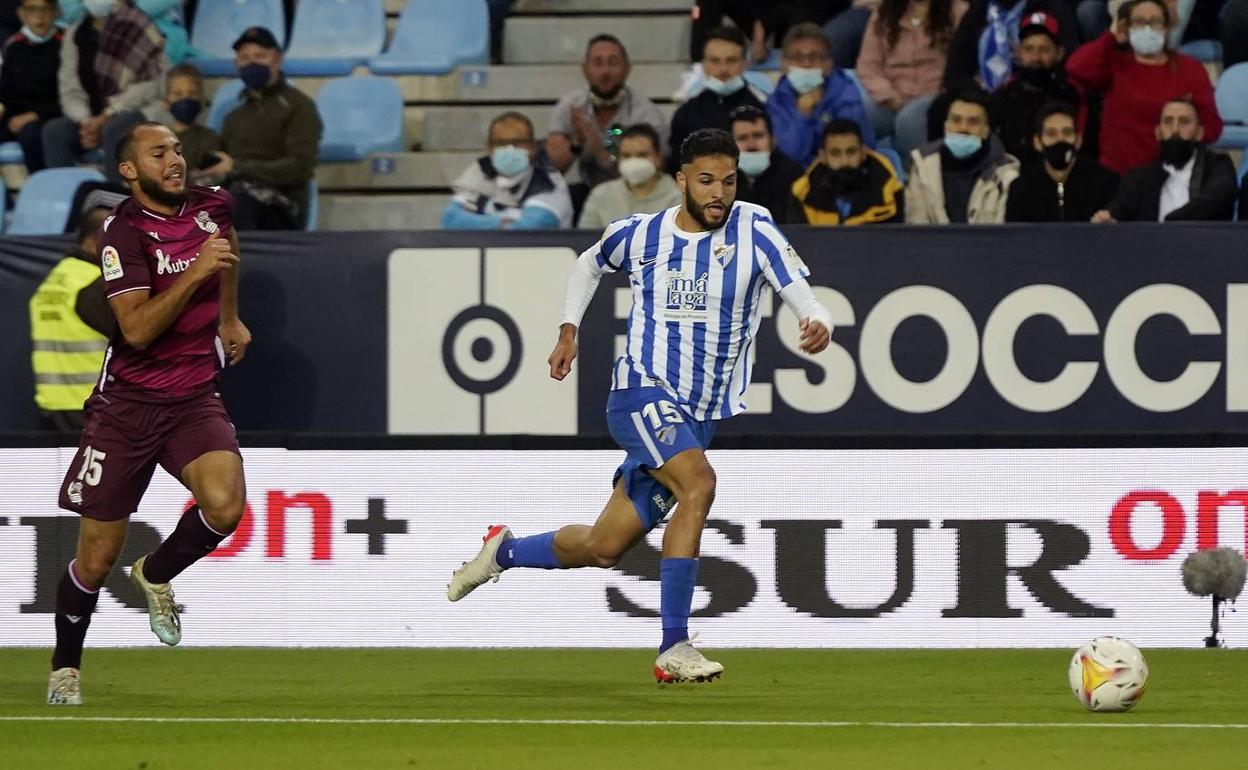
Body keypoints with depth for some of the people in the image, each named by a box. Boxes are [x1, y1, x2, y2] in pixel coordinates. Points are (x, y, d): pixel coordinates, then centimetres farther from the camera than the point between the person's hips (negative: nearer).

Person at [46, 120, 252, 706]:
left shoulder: (211, 206, 2)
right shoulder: (124, 230, -14)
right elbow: (136, 329, -25)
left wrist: (229, 318, 32)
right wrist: (196, 271, -30)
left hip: (195, 399, 3)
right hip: (128, 402, -3)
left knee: (224, 505, -25)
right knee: (97, 557, 1)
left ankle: (156, 575, 7)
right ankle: (65, 669, 24)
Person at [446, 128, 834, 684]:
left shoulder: (753, 231, -5)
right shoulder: (639, 236, -1)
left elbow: (801, 296, -17)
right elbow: (588, 265, 22)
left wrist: (817, 325, -38)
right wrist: (568, 330, 15)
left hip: (699, 417, 3)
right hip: (642, 391, -2)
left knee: (602, 548, 7)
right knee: (698, 484, -31)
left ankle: (504, 552, 38)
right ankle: (673, 648, -29)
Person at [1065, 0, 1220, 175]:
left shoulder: (1189, 68, 6)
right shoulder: (1115, 66, 6)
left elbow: (1211, 126, 4)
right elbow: (1076, 69, -15)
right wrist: (1111, 38, -2)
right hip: (1118, 174, 0)